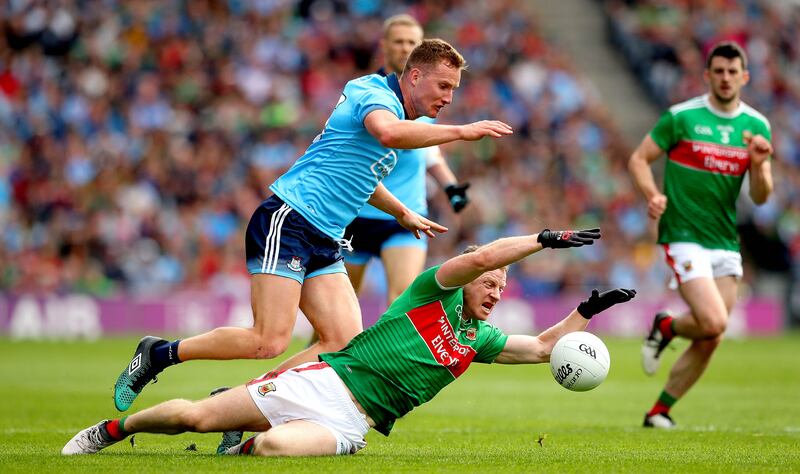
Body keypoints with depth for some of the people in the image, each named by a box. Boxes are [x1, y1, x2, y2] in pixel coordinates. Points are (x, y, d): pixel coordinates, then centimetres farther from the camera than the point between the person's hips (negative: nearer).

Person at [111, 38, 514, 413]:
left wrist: (403, 214, 48)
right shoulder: (375, 93, -9)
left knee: (346, 346, -5)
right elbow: (388, 133, -36)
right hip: (287, 223, -10)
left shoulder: (387, 104, 21)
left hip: (325, 242, 10)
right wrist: (460, 132, -30)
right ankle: (159, 354, 2)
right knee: (269, 342, -17)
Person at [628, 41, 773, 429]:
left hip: (726, 243, 5)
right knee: (713, 322, -22)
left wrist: (758, 165, -14)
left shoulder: (757, 127, 7)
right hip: (684, 236, -5)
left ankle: (659, 412, 17)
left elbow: (760, 197, 7)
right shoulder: (681, 117, -6)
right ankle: (665, 327, 11)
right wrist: (653, 195, -19)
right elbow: (639, 159, -1)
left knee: (710, 339, 3)